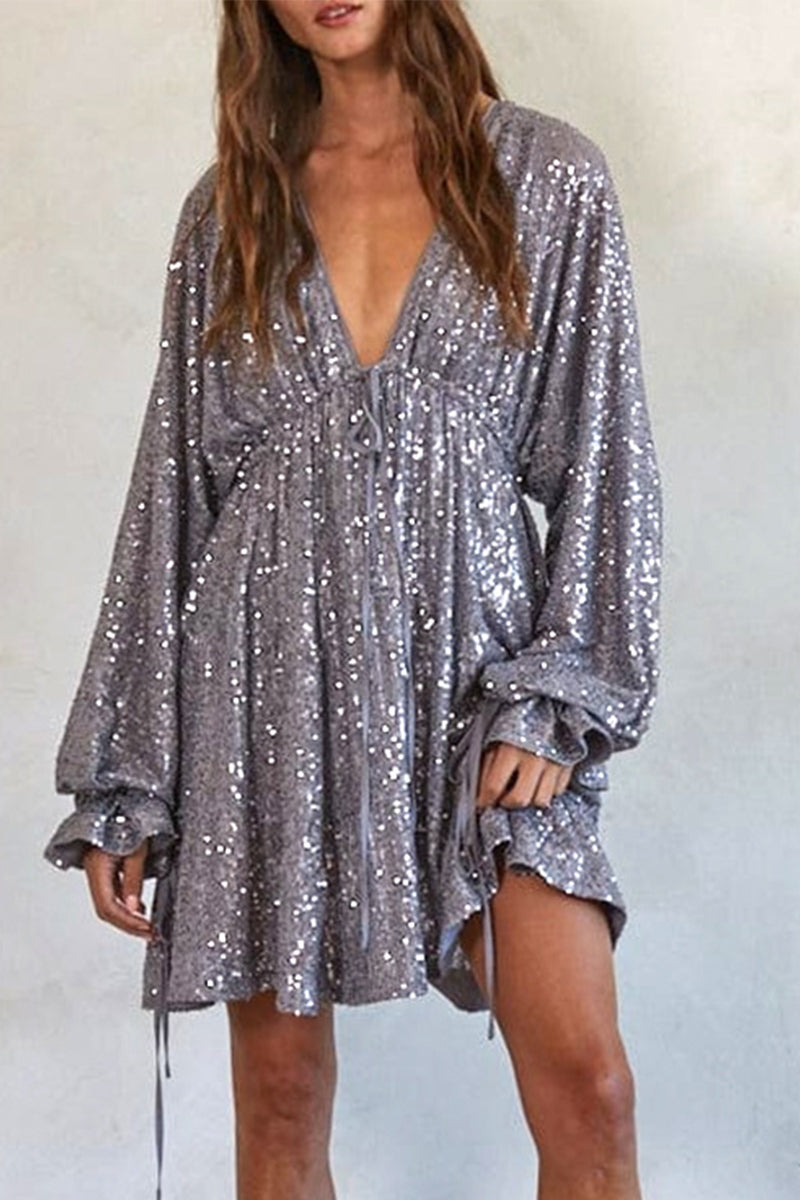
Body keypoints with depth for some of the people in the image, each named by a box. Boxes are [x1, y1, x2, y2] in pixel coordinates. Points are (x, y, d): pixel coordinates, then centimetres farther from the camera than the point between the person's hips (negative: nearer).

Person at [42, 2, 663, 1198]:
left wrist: (557, 697, -8)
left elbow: (605, 460, 4)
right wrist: (120, 781, 6)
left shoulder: (549, 176, 5)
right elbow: (174, 482, 10)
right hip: (272, 669, 2)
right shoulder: (231, 205, 10)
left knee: (586, 1086, -11)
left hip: (473, 661, -1)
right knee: (280, 1097, 4)